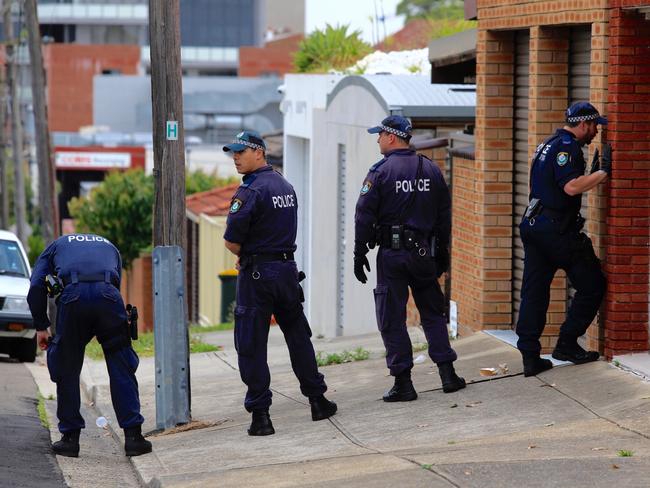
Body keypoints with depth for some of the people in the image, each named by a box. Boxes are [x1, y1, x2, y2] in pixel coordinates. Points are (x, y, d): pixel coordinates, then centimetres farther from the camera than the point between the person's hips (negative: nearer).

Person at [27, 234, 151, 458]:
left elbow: (36, 287, 17)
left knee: (67, 370, 14)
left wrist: (41, 327, 21)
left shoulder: (56, 245, 33)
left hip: (72, 296, -1)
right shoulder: (109, 247, 39)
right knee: (122, 370, 10)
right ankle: (133, 435, 6)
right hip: (107, 294, 1)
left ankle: (70, 438, 16)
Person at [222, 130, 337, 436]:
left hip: (257, 273, -7)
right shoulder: (286, 187, 12)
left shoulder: (250, 191, -15)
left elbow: (232, 242, -16)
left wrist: (246, 256, 5)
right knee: (298, 336, 17)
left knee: (251, 346, -2)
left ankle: (260, 414, -4)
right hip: (288, 269, 7)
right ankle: (318, 401, 22)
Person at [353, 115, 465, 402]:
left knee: (392, 319, 1)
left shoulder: (380, 172, -8)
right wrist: (442, 252, 18)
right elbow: (444, 215, 11)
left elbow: (364, 216, -10)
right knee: (433, 313, 15)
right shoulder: (431, 170, 7)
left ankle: (403, 383, -1)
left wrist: (359, 254, -4)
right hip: (424, 253, 4)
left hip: (391, 253, -4)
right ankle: (447, 374, 10)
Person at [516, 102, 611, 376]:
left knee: (534, 292, 6)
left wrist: (595, 172, 19)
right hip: (557, 230, -10)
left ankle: (530, 358, 4)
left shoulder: (549, 145, 20)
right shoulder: (567, 147, -12)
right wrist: (603, 171, -17)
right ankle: (567, 344, 3)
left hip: (534, 227, 10)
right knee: (592, 285, 2)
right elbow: (571, 187, -24)